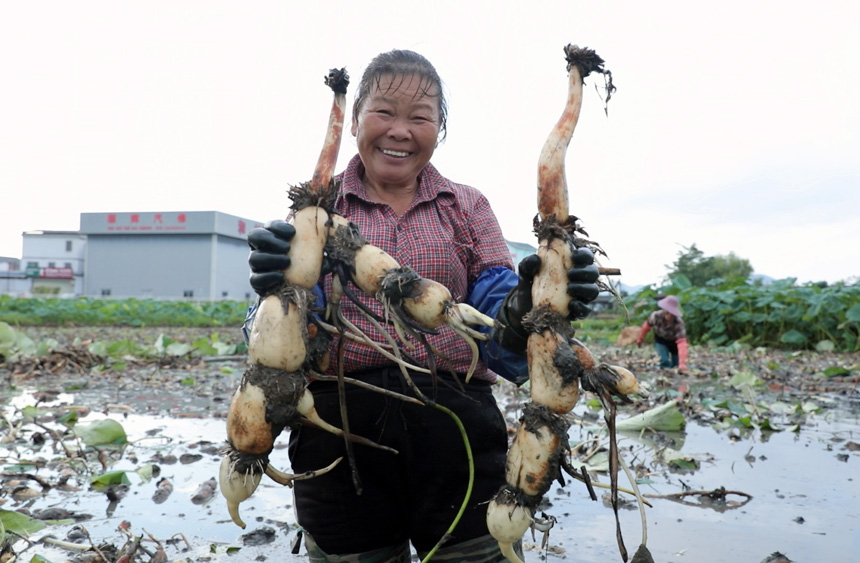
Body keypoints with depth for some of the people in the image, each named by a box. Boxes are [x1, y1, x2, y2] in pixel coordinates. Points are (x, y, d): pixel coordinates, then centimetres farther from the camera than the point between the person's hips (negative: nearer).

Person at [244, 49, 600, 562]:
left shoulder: (468, 207, 10)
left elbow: (496, 331, 2)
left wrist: (527, 306, -21)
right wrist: (283, 293, -23)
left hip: (457, 428, 1)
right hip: (341, 431, 0)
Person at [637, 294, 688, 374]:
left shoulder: (679, 323, -39)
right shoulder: (656, 316, -34)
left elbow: (681, 343, -47)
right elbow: (646, 326, -12)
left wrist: (682, 364, -57)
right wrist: (640, 339, 4)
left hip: (674, 342, 0)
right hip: (661, 340, 0)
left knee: (676, 365, 4)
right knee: (664, 361, -22)